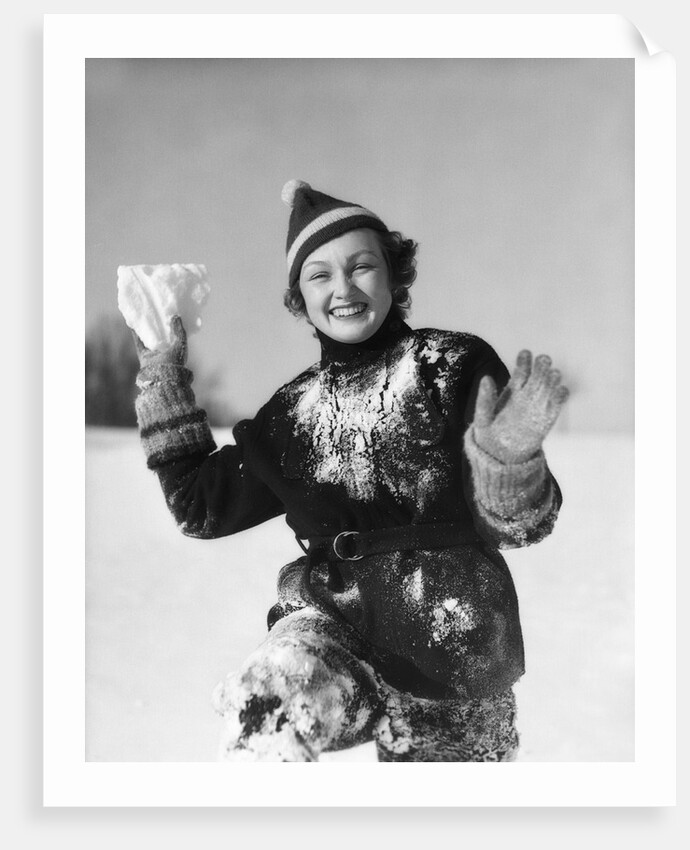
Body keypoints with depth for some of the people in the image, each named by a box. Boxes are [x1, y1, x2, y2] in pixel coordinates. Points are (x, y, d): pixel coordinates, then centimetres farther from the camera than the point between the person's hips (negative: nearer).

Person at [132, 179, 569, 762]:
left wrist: (509, 457, -28)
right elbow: (201, 507, 11)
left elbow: (513, 525, -4)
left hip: (450, 639, -1)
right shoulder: (295, 409, 10)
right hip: (331, 616, 1)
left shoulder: (455, 364, -1)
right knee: (262, 717, -30)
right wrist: (162, 368, 11)